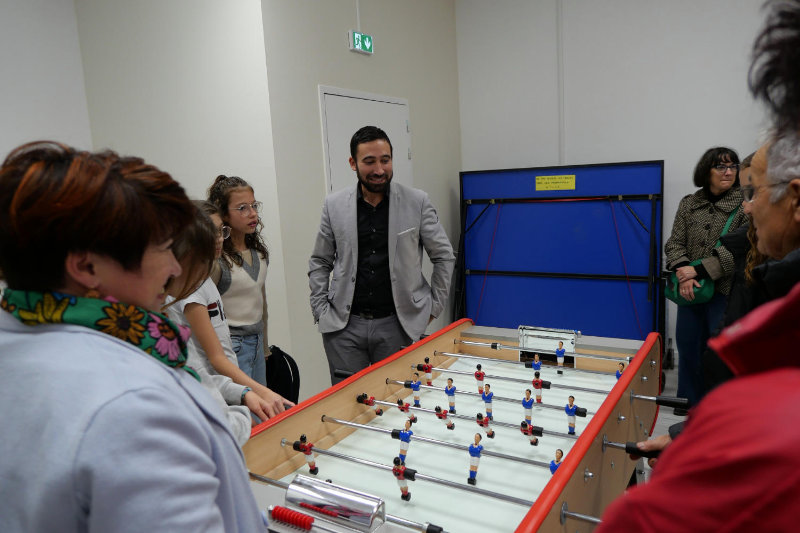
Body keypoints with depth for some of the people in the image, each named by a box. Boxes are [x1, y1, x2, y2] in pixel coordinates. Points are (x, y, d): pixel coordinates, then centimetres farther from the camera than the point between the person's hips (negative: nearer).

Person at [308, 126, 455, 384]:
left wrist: (434, 307, 4)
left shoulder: (417, 202, -2)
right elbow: (319, 263, 11)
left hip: (397, 324, -1)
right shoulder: (334, 205, 2)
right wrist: (321, 311, 3)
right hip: (344, 326, 1)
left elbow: (444, 256, 6)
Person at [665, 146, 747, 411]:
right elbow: (674, 243, 3)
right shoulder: (688, 203, 8)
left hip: (725, 290, -3)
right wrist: (683, 271, -15)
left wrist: (700, 270, -18)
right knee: (688, 344, 11)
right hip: (691, 288, 4)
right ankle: (690, 401, 28)